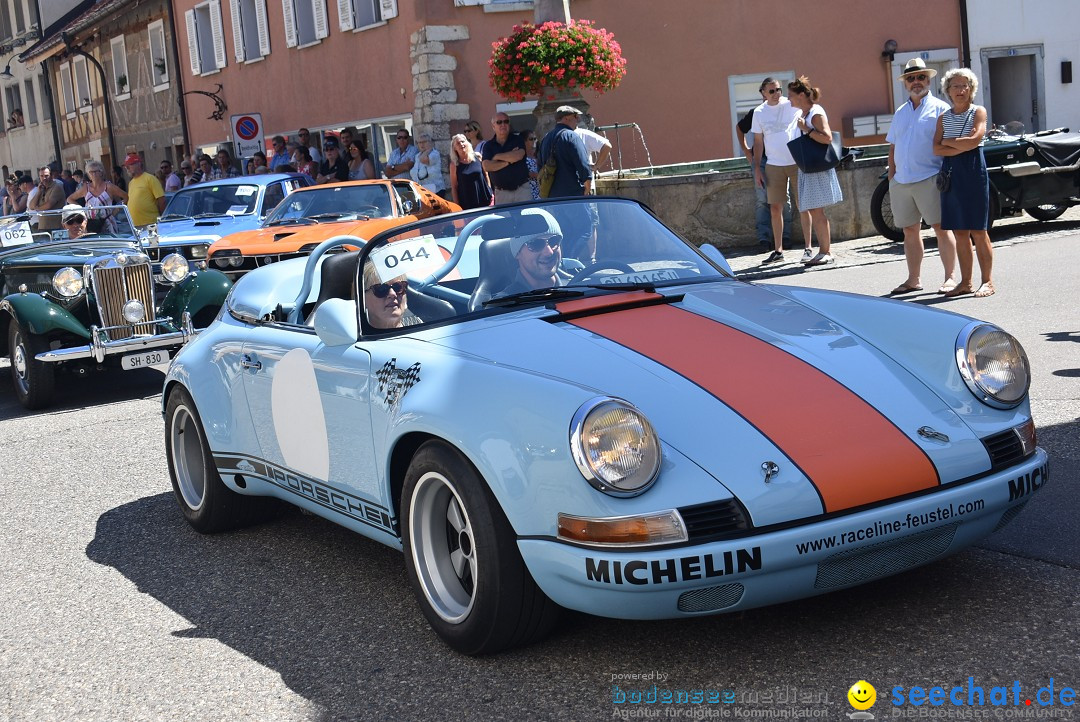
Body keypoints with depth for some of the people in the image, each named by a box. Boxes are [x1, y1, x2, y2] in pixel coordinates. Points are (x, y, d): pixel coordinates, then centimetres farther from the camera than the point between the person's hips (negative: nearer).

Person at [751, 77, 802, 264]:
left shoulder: (792, 105, -1)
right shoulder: (759, 112, 6)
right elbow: (758, 142, 10)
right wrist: (757, 169, 7)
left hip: (797, 162, -3)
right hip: (773, 165, 3)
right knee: (775, 209, 4)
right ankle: (778, 250, 12)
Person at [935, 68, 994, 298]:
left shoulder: (978, 112, 1)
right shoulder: (943, 117, 13)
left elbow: (974, 139, -14)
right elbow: (937, 149, 1)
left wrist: (948, 141, -2)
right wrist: (962, 147, -11)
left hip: (973, 170, -4)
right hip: (950, 173, 4)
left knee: (978, 230, -5)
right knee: (960, 232, 5)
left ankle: (987, 281, 0)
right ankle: (965, 282, 11)